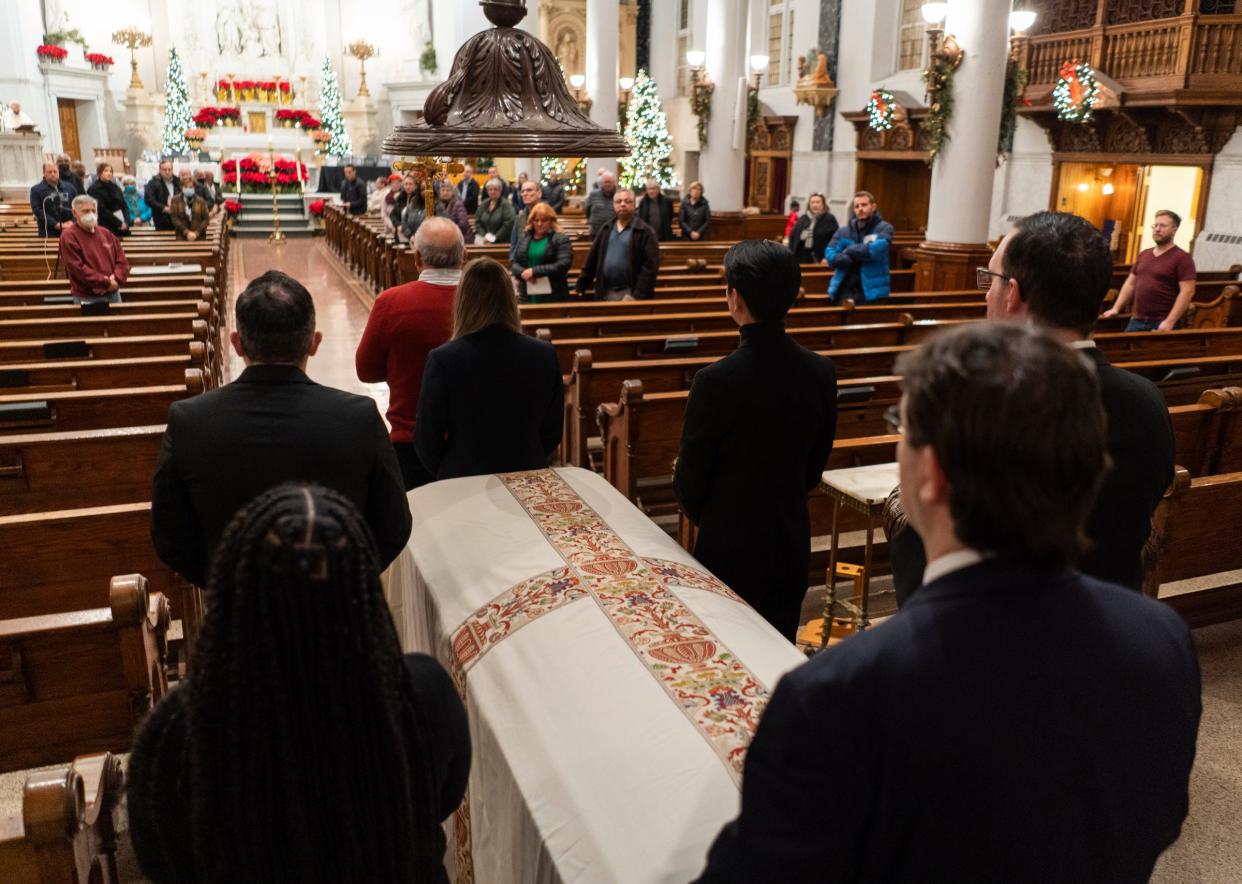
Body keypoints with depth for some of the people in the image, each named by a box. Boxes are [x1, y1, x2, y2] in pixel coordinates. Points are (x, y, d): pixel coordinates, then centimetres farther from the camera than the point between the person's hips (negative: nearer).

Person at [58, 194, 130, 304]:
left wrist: (116, 279, -11)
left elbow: (121, 259, 10)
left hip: (113, 294, 6)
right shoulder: (69, 236, -5)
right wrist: (107, 282, -16)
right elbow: (77, 268, -15)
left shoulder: (106, 233, 13)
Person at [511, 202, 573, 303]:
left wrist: (534, 271, -18)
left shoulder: (561, 239, -2)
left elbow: (563, 265, -15)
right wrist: (522, 272, -12)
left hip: (553, 298, -4)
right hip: (527, 297, 4)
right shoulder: (524, 237, 13)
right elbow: (513, 262, 12)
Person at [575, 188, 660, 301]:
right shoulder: (606, 229, 13)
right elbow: (592, 259, 17)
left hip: (629, 293, -5)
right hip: (606, 292, 5)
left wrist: (638, 295, -20)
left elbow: (650, 265, -13)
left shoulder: (644, 231, -6)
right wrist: (581, 285, 15)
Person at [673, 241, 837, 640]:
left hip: (729, 550, -4)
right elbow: (815, 468, 4)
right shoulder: (821, 372, -7)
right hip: (792, 547, 5)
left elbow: (690, 478, -12)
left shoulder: (715, 381, -23)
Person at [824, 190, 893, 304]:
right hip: (845, 291, 3)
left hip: (872, 292, -3)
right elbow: (830, 256, -3)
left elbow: (876, 249, -18)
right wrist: (857, 258, -15)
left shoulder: (884, 228, 1)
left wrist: (849, 251, -6)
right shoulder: (843, 232, 9)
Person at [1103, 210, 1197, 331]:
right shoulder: (1144, 254, 15)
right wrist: (1116, 308, 10)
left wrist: (1170, 322, -21)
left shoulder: (1182, 258, -6)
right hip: (1137, 321, 6)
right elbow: (1130, 284, 20)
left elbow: (1187, 292, -14)